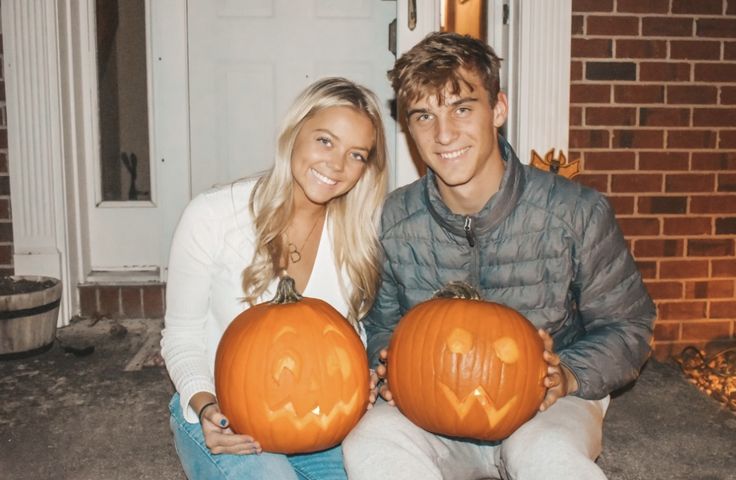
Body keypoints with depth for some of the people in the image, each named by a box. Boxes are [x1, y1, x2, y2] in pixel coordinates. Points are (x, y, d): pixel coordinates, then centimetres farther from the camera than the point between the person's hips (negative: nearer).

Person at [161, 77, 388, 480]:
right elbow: (181, 336, -6)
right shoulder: (212, 216, -14)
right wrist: (205, 405, -23)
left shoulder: (356, 234, -4)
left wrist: (360, 387, -12)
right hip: (220, 417, -3)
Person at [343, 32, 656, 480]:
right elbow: (382, 324, 9)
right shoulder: (394, 221, -7)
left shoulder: (577, 212, -13)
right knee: (370, 440, -29)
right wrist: (391, 367, -13)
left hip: (546, 407, -1)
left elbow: (626, 326, -1)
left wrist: (569, 375, -20)